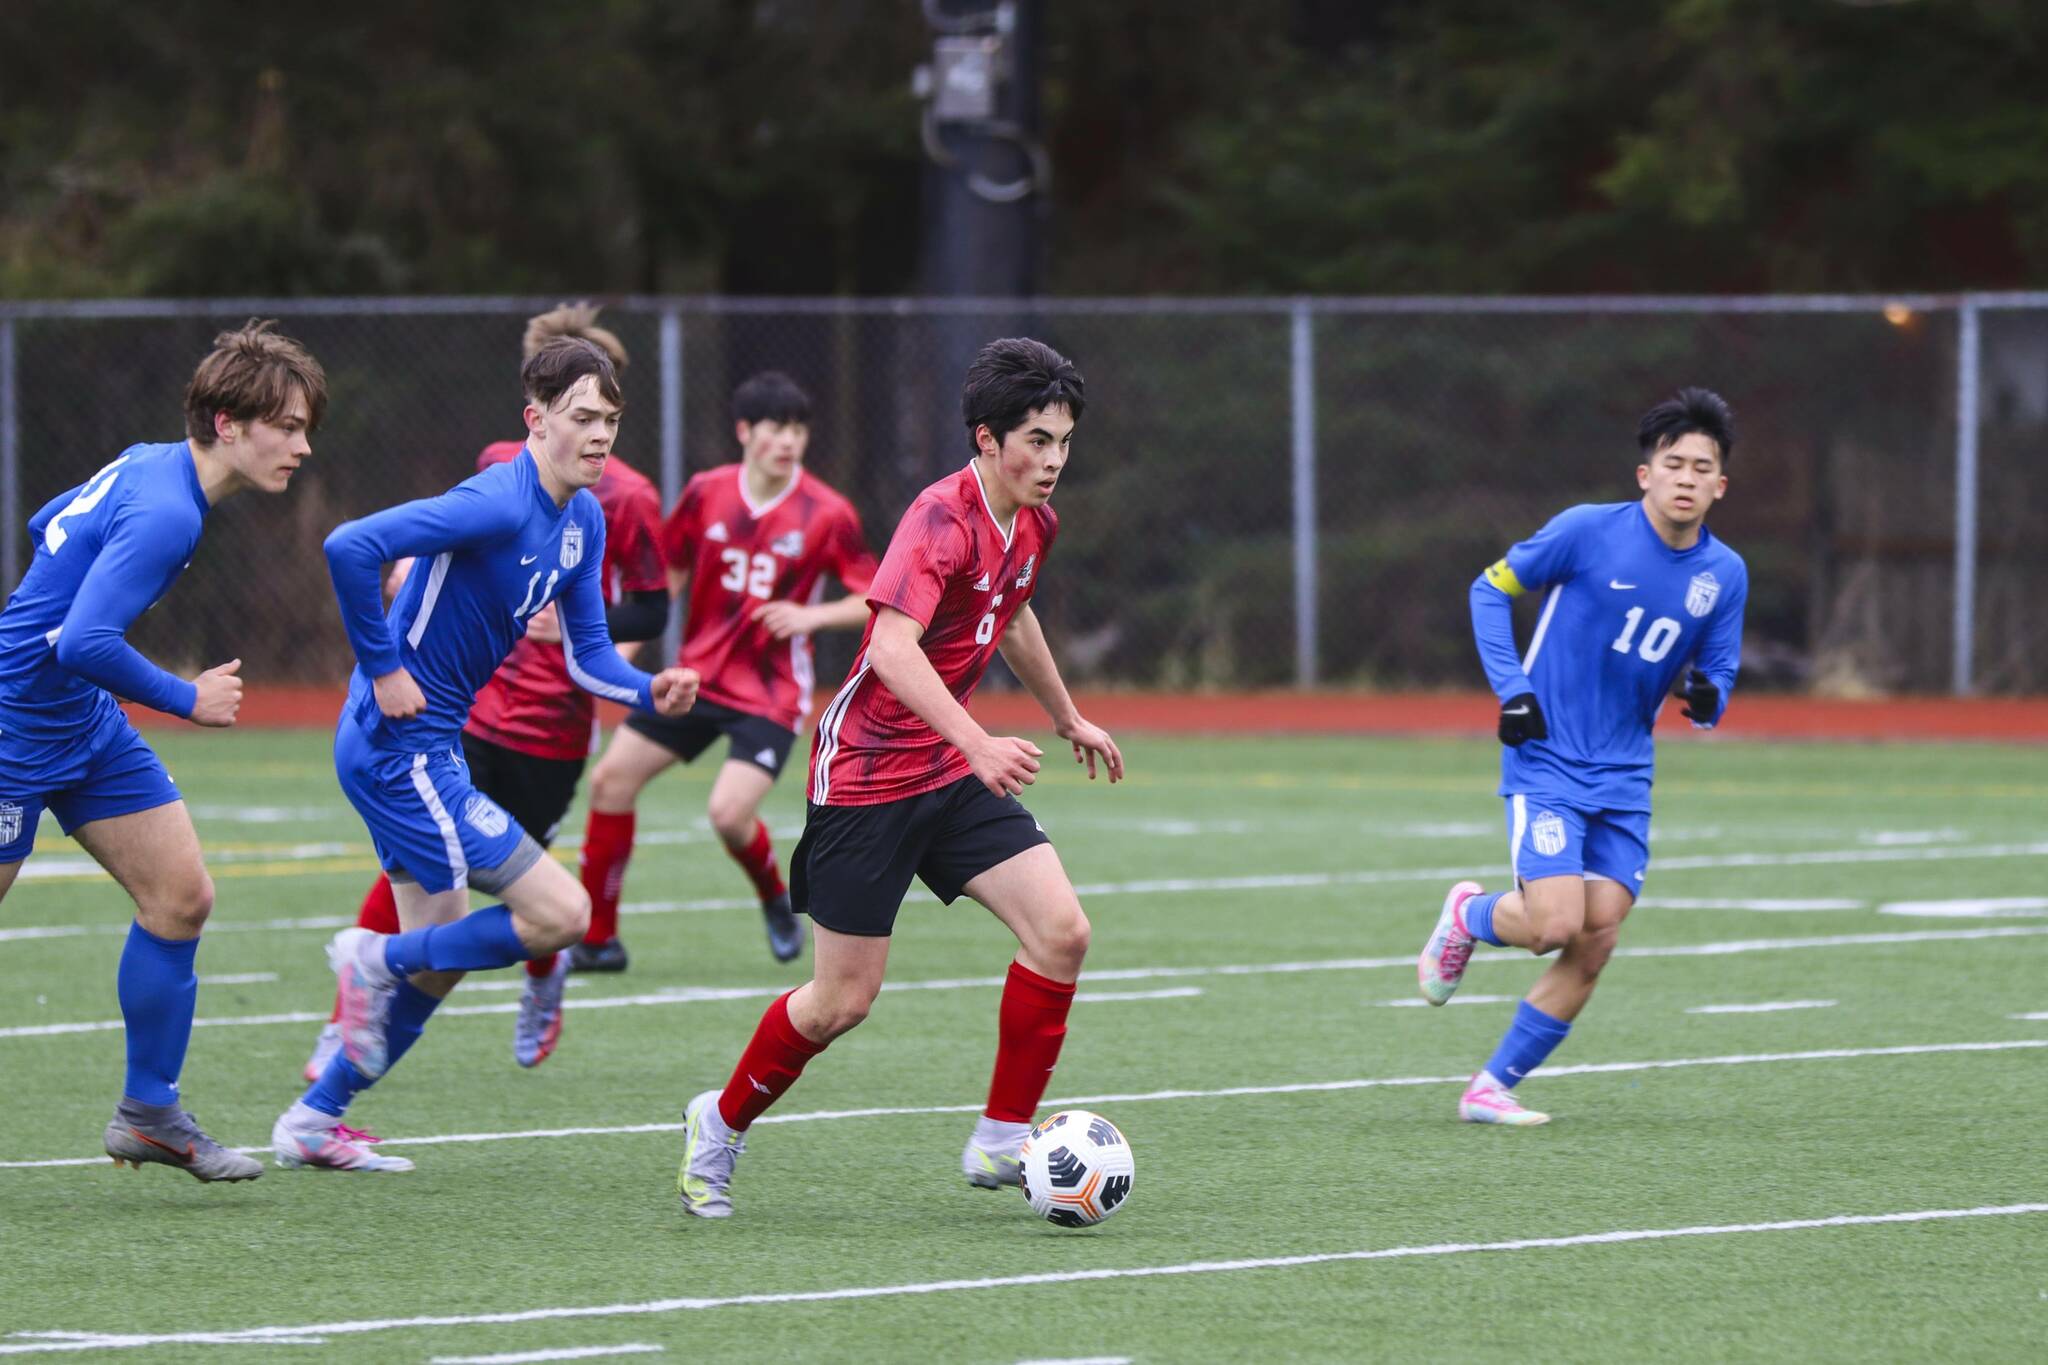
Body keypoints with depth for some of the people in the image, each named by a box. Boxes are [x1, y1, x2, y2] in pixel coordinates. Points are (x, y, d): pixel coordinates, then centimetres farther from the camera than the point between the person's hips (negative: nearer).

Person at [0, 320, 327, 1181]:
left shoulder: (146, 468, 5)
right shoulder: (165, 514, -26)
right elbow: (85, 645, -33)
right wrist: (188, 701, -19)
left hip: (86, 724, 10)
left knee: (181, 897, 5)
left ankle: (149, 1112, 13)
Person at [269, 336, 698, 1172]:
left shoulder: (583, 520, 8)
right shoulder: (500, 505, -22)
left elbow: (586, 654, 12)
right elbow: (350, 547, -30)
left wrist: (651, 693, -9)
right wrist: (383, 670, -23)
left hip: (424, 749, 10)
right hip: (397, 748, -10)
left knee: (439, 960, 18)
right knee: (561, 913, -12)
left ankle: (313, 1120, 27)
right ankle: (378, 961, 4)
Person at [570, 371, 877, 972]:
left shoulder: (827, 515, -11)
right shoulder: (706, 494, -1)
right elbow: (668, 574, 12)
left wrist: (811, 616, -21)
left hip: (770, 692, -4)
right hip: (698, 675, 4)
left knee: (730, 812, -21)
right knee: (611, 780, -2)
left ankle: (777, 900, 13)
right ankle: (597, 938, 9)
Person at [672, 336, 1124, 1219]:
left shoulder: (1033, 525, 5)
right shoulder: (942, 518, -23)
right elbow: (892, 647, -37)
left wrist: (1068, 720, 38)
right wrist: (977, 743, -48)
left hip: (954, 777, 8)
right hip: (867, 773, -8)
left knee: (1061, 931, -9)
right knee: (843, 1001, -2)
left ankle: (1001, 1144, 0)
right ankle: (721, 1126, 24)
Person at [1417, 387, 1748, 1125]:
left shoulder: (1725, 574, 2)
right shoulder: (1588, 531, -11)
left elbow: (1718, 679, 11)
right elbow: (1491, 589, 0)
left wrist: (1706, 697, -15)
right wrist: (1511, 690, -9)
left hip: (1624, 780, 5)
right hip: (1546, 763, -5)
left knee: (1594, 948, -3)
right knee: (1556, 925, -19)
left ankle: (1494, 1086, 10)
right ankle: (1469, 914, 16)